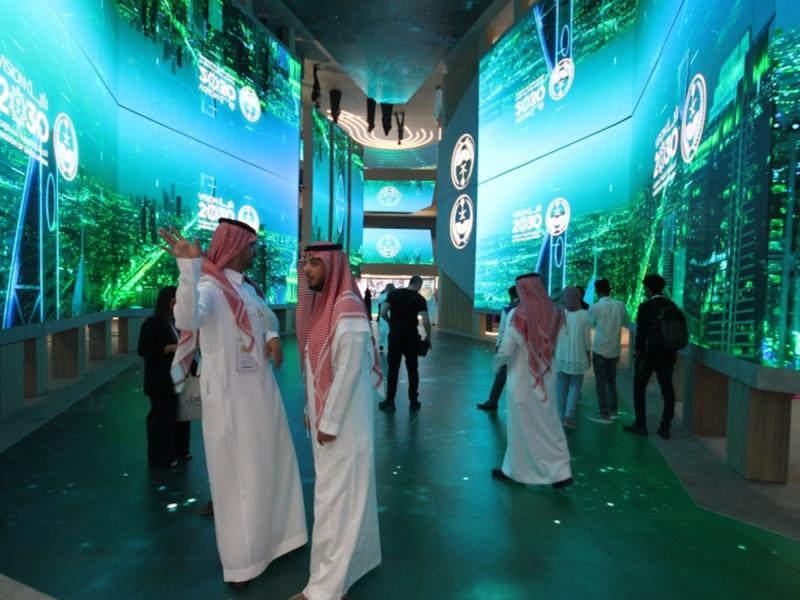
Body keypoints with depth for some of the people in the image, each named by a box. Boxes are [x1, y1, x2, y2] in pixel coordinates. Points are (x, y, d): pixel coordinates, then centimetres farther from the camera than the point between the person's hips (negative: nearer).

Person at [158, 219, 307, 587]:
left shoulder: (248, 289, 10)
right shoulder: (210, 286, -15)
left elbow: (267, 319, 24)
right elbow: (187, 319, -36)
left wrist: (273, 336, 2)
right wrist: (189, 267, -47)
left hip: (261, 389, 8)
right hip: (229, 396, -8)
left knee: (269, 465, 19)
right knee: (237, 476, 5)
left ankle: (271, 535, 40)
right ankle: (241, 559, 23)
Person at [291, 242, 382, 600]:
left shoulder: (348, 310, -20)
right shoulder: (321, 304, 7)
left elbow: (349, 372, -22)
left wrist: (329, 423, -17)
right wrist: (312, 411, 13)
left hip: (343, 421, -9)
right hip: (324, 415, 9)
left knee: (336, 497, 2)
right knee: (341, 492, 20)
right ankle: (358, 556, 38)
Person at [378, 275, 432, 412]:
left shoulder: (394, 294, 3)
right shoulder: (419, 298, -3)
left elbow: (383, 313, -2)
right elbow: (426, 321, -9)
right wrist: (428, 337, 4)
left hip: (395, 337, 1)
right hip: (411, 338, -1)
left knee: (393, 370, 7)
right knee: (412, 370, 10)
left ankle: (390, 402, 10)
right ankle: (413, 402, 15)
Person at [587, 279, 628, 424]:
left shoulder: (594, 307, -14)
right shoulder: (620, 304, -4)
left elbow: (589, 325, 2)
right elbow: (625, 322, 11)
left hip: (599, 349, -4)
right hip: (615, 349, 4)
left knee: (601, 382, 4)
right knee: (611, 380, 19)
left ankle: (604, 414, 6)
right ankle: (614, 410, 26)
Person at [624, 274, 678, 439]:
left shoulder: (645, 306, -10)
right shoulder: (672, 306, 5)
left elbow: (641, 332, -11)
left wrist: (637, 352, -2)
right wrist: (673, 351, 14)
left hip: (649, 353, -5)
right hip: (667, 354, 5)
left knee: (639, 387, 8)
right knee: (667, 390, 9)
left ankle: (640, 424, 10)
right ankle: (665, 427, 11)